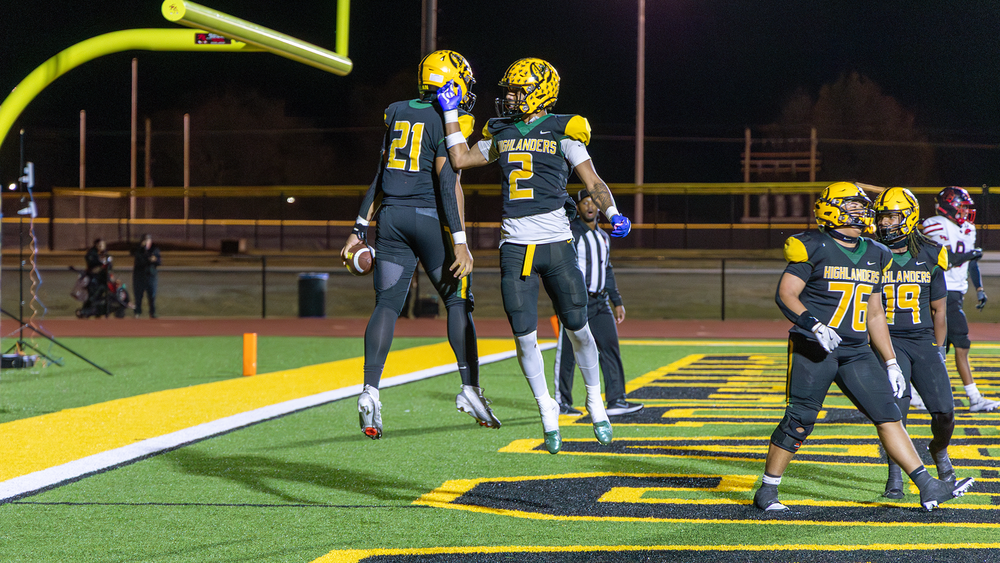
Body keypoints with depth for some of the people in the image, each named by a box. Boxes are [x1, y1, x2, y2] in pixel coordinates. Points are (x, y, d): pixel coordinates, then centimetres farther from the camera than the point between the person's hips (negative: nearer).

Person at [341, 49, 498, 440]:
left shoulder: (396, 113, 12)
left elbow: (381, 175, 15)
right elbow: (447, 182, -15)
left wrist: (361, 228, 18)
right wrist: (459, 241, -17)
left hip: (391, 217, 5)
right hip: (430, 217, -5)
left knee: (387, 305, 1)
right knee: (458, 302, 9)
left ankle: (370, 390, -12)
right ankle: (469, 387, 8)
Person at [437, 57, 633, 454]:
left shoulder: (562, 132, 0)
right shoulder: (502, 133, 13)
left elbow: (592, 182, -3)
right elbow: (461, 160, 16)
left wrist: (613, 213, -20)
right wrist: (451, 113, 15)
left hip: (556, 243, -3)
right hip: (514, 246, 3)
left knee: (577, 328, 3)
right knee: (525, 337, -2)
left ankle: (595, 401, 26)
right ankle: (547, 413, 13)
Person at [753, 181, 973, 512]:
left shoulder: (874, 255, 14)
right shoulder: (813, 248, -6)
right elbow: (785, 295, -11)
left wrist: (891, 363, 16)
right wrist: (813, 324, -27)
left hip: (856, 352, 6)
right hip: (814, 349, -6)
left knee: (888, 415, 0)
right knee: (798, 422, -3)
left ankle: (928, 488, -1)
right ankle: (767, 492, 12)